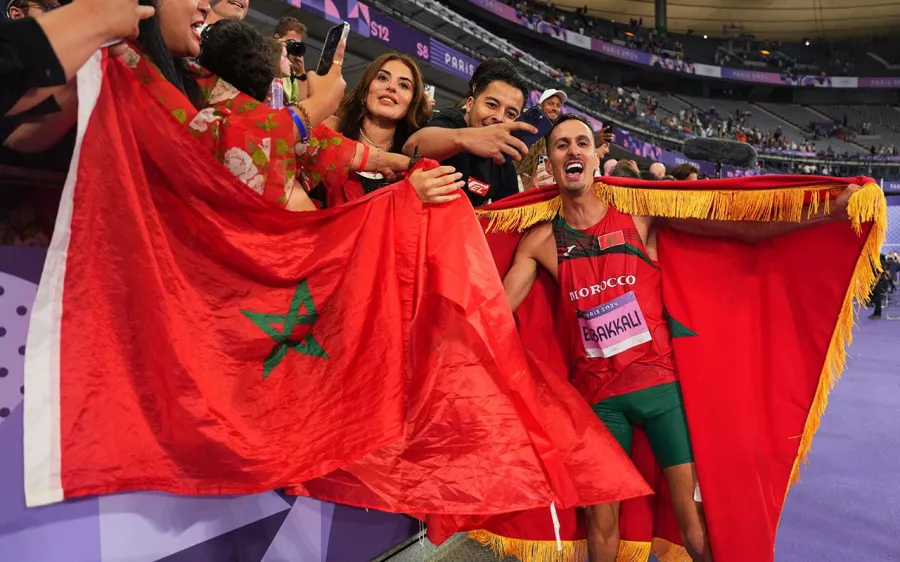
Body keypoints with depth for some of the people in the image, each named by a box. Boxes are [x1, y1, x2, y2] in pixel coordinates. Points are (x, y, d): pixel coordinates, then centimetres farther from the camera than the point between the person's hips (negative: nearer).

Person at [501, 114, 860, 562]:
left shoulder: (641, 212, -3)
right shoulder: (541, 241, -2)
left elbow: (740, 228, -7)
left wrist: (829, 211, -16)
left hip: (660, 380, 0)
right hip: (596, 392, 1)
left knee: (693, 512, 4)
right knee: (600, 520, 10)